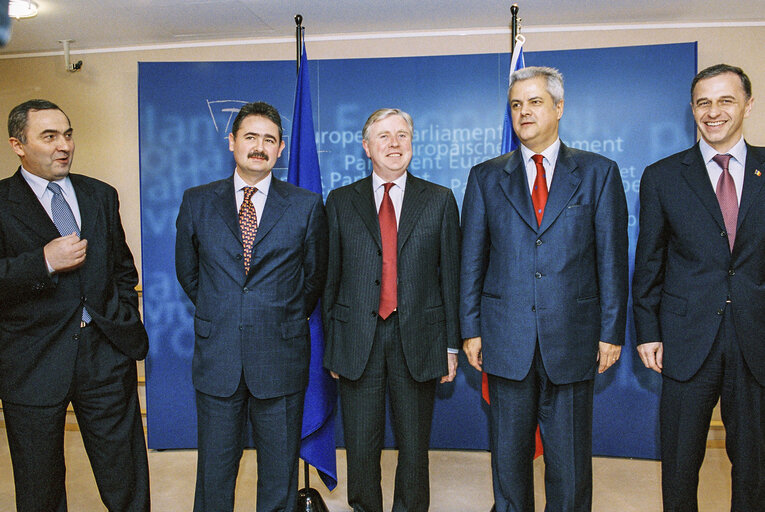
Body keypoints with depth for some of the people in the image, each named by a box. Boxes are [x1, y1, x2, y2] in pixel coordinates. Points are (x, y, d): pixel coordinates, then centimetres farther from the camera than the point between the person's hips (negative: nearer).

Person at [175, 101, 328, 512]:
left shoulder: (307, 206, -1)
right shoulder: (197, 202, 4)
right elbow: (187, 271, 14)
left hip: (281, 362, -1)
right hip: (217, 359, 1)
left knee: (280, 475, 12)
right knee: (214, 471, 14)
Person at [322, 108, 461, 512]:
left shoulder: (439, 200, 5)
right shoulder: (341, 202, 6)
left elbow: (450, 276, 4)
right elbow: (330, 278, 6)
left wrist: (451, 345, 2)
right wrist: (331, 343, 4)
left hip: (418, 341, 0)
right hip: (357, 340, 0)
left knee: (414, 446, 13)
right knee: (361, 446, 11)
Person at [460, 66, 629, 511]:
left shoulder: (599, 173, 5)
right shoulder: (485, 178, 7)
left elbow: (612, 258, 2)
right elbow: (472, 261, 5)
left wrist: (612, 332, -1)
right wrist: (471, 330, 1)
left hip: (572, 340, 0)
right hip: (506, 340, 1)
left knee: (570, 460, 11)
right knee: (509, 453, 13)